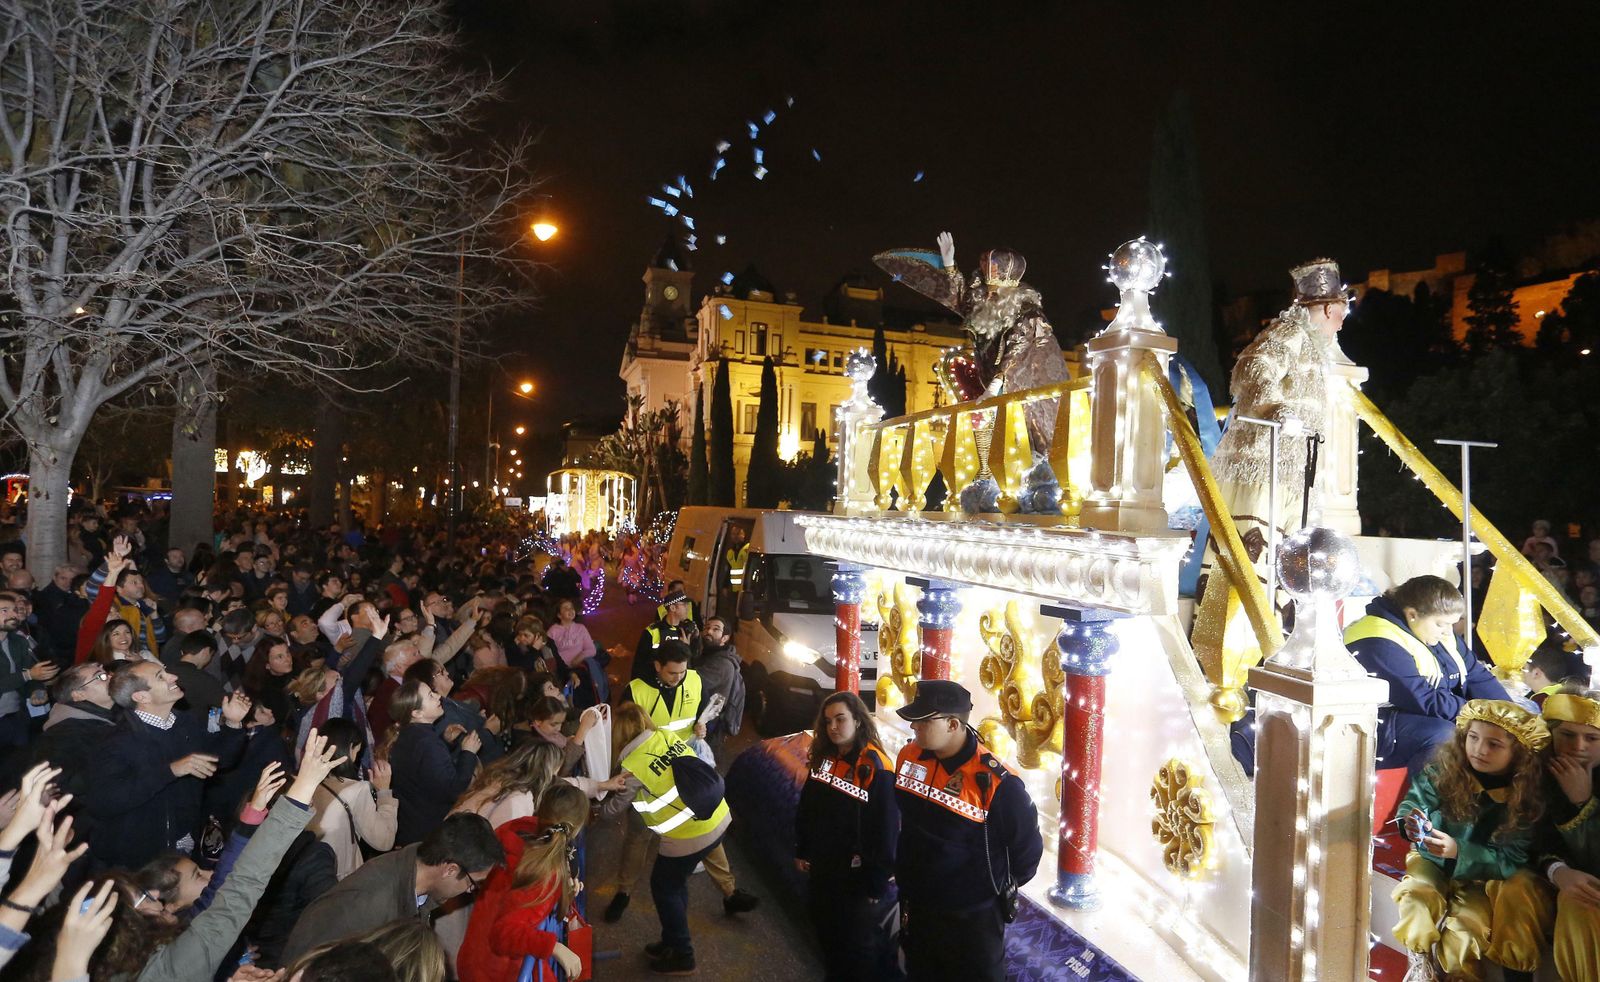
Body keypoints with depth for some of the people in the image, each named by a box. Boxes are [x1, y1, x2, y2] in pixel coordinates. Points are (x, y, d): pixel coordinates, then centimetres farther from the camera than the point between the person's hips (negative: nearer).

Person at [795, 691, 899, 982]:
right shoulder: (824, 758, -1)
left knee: (858, 943, 11)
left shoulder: (876, 768, -22)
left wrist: (878, 883, -16)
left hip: (856, 875, -7)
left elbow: (886, 829, -19)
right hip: (821, 868, 7)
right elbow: (806, 809, 10)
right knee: (826, 931, 23)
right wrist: (801, 851, 11)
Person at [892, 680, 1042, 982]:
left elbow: (1028, 843, -13)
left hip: (975, 917, -5)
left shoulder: (994, 781, -28)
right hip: (916, 905, 6)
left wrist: (1004, 887, 2)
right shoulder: (908, 757, -9)